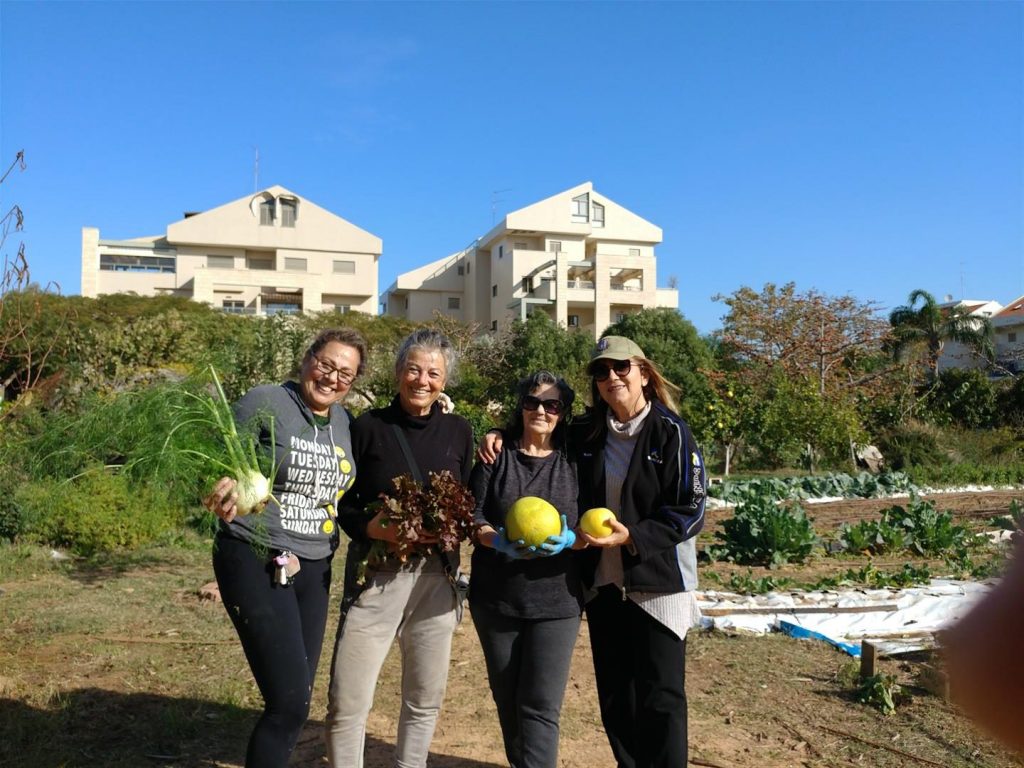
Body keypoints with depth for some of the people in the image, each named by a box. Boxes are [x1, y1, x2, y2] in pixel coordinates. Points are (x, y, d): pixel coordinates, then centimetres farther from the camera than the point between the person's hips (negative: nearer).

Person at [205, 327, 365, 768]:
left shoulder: (343, 421, 7)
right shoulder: (265, 403, -11)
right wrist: (224, 490, -34)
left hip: (313, 569, 7)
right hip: (256, 563, -6)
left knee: (294, 699, 13)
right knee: (291, 701, -10)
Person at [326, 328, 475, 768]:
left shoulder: (458, 431, 5)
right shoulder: (368, 427, -3)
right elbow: (340, 501, -1)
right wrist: (370, 527, -19)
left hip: (436, 575, 3)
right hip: (375, 573, -3)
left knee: (425, 698, 15)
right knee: (348, 701, -1)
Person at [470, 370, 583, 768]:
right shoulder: (495, 457, 2)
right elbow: (472, 516, -4)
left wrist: (569, 539, -22)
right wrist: (500, 541, -25)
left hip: (556, 601, -1)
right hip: (495, 599, 2)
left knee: (540, 705, -6)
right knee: (507, 700, 15)